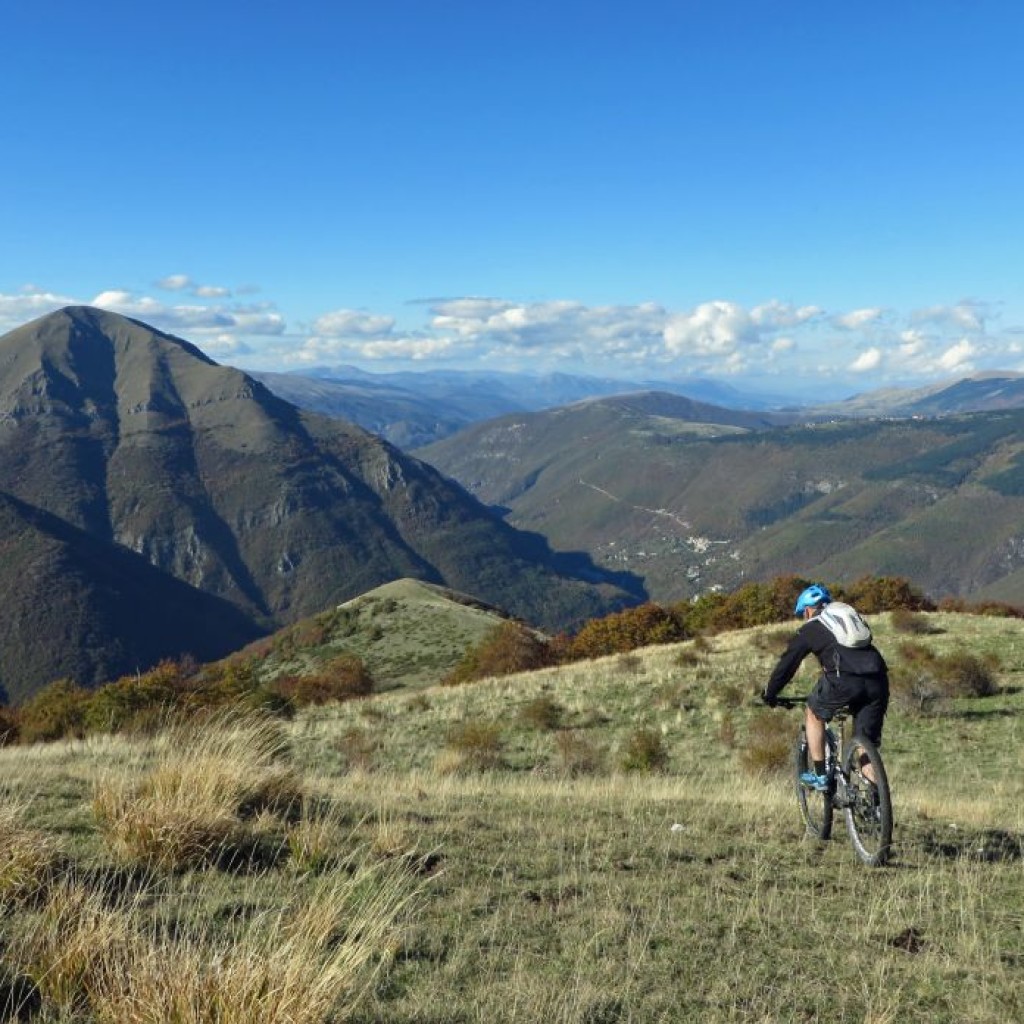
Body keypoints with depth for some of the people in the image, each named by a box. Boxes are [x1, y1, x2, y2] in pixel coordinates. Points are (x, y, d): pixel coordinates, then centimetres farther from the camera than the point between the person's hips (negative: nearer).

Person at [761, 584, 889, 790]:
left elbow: (787, 664, 22)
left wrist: (770, 694, 36)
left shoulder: (809, 629, 18)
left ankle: (818, 775, 21)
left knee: (814, 714, 23)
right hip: (877, 681, 5)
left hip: (844, 680, -5)